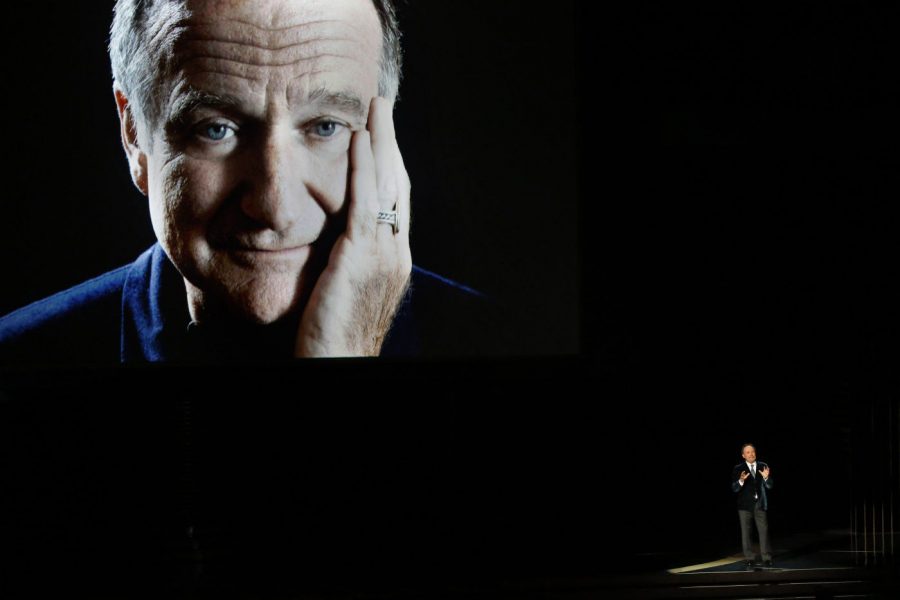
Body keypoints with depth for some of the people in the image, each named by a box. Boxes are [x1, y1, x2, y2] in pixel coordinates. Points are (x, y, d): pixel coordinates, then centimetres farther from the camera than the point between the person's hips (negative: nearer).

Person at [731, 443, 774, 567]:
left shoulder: (763, 467, 5)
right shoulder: (738, 469, -1)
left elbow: (769, 486, 3)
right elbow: (734, 489, -6)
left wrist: (766, 478, -19)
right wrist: (741, 481, -27)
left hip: (761, 504, 1)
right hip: (745, 505, -1)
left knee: (764, 530, -2)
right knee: (746, 532, 3)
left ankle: (766, 558, 1)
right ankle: (749, 558, 9)